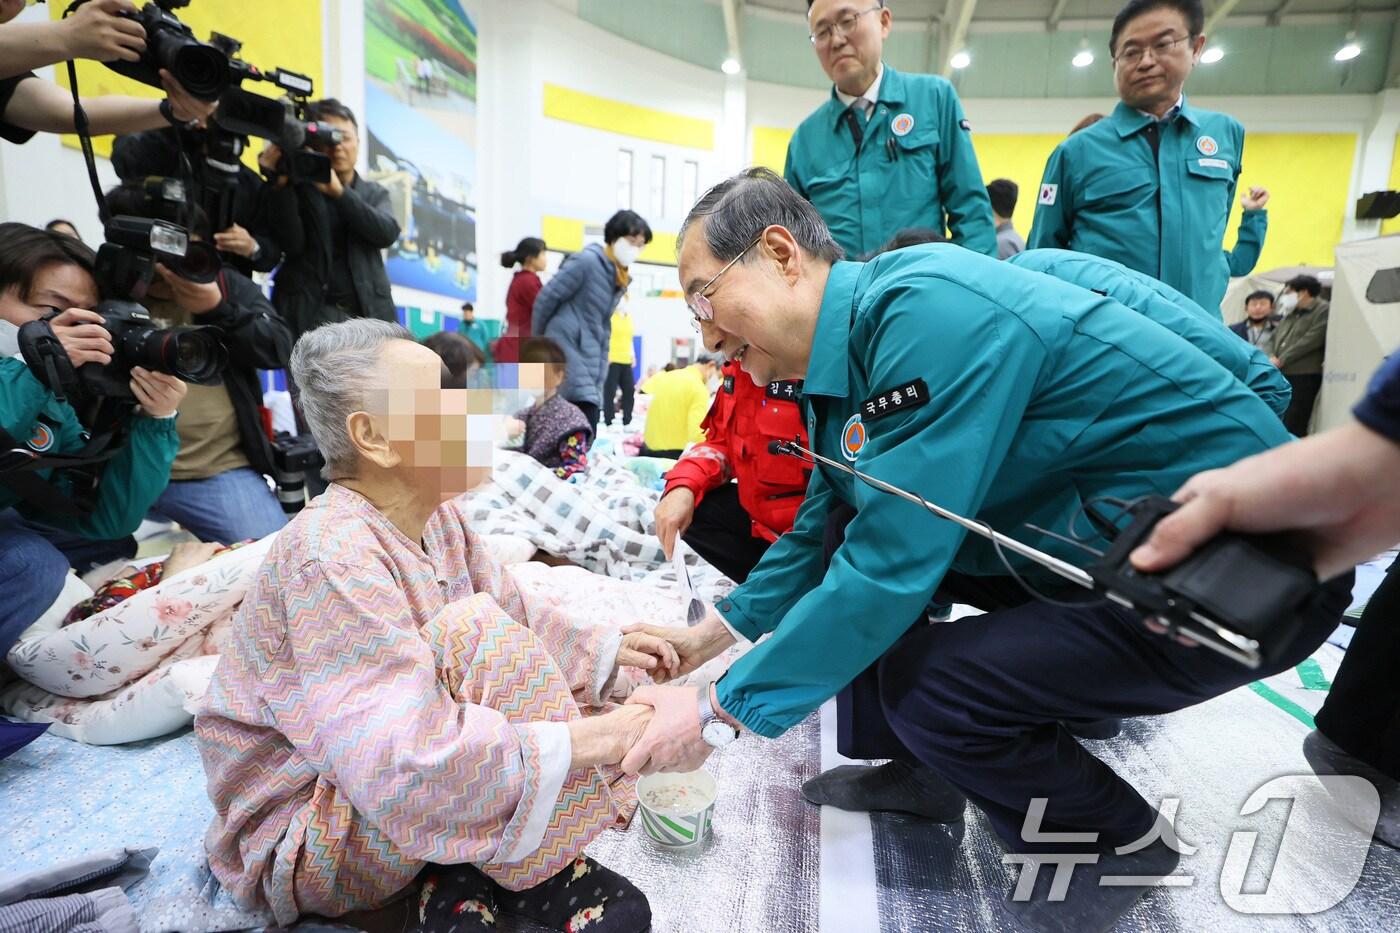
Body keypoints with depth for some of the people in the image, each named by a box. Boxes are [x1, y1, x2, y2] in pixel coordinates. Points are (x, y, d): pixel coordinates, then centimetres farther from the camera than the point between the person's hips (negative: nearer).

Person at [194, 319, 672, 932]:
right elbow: (403, 764, -38)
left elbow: (517, 618, 6)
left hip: (372, 784, 9)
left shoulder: (434, 518, -4)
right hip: (296, 845, -8)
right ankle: (540, 873, -13)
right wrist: (575, 745, -36)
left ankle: (456, 880, -3)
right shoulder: (333, 558, -31)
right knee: (473, 632, -31)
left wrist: (603, 650, -4)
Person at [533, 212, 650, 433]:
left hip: (589, 357, 8)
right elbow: (546, 298, -8)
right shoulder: (587, 261, -10)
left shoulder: (621, 280, 16)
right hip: (566, 347, -8)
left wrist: (599, 380, 13)